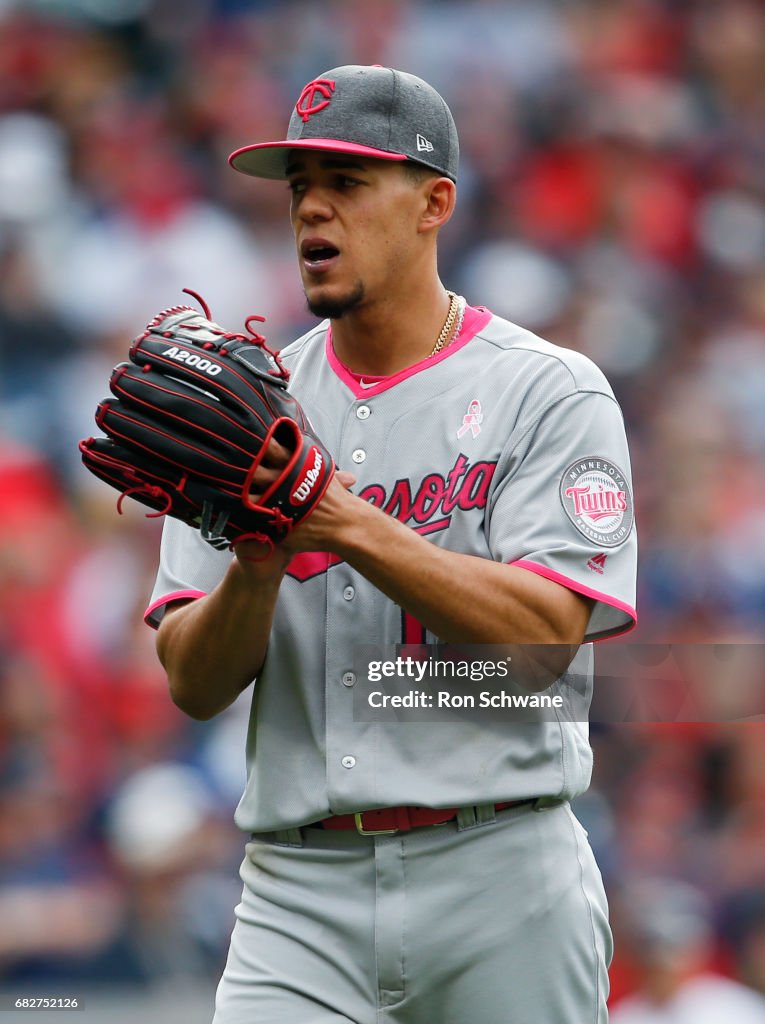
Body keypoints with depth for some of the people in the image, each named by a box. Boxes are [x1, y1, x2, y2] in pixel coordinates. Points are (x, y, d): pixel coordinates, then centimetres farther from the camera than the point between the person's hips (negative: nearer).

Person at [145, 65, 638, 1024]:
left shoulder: (549, 393, 0)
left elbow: (544, 634, -14)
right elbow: (195, 686, 6)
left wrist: (345, 521, -21)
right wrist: (257, 566, -14)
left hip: (498, 876, -2)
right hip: (297, 885, 3)